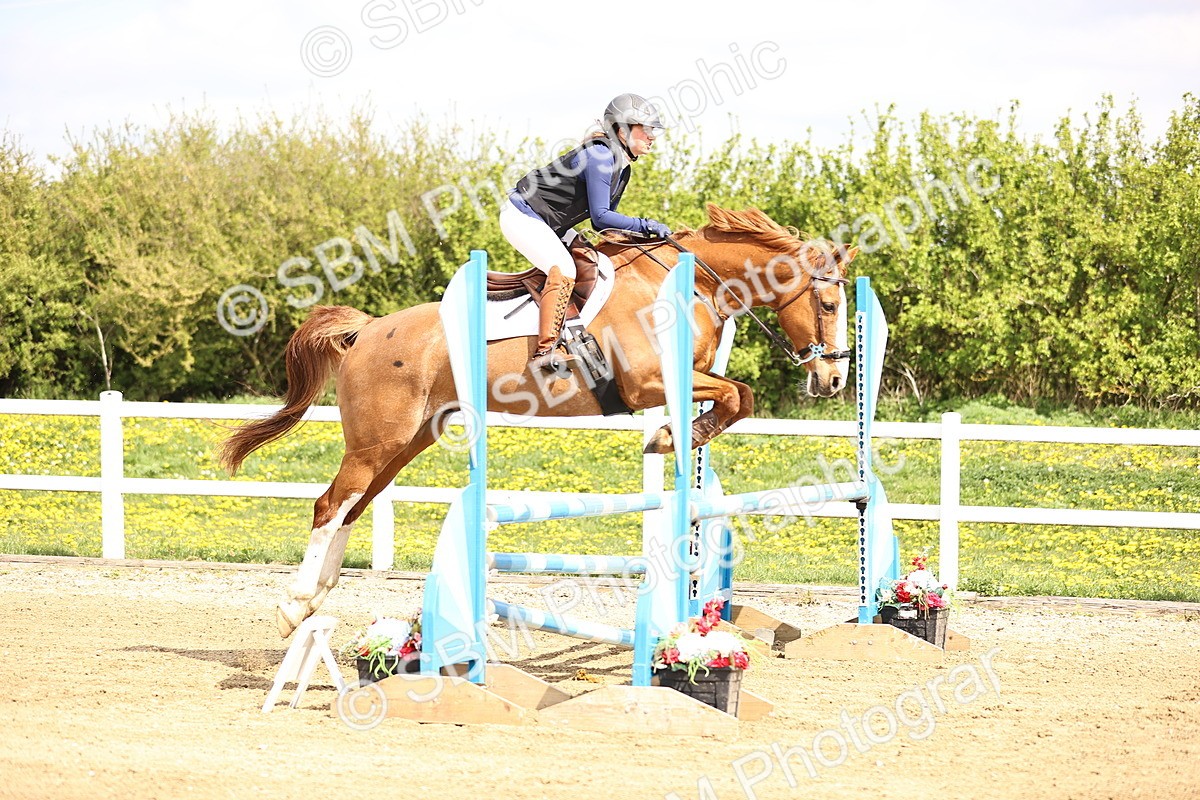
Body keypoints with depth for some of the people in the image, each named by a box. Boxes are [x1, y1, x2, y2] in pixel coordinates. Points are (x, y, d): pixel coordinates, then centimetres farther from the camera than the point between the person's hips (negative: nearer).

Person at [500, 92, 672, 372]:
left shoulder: (622, 167, 7)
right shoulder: (599, 156, -23)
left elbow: (605, 218, 13)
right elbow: (600, 217, -27)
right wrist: (646, 226, -27)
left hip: (549, 225, 11)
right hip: (522, 217, -11)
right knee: (563, 270, -27)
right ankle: (544, 351, -32)